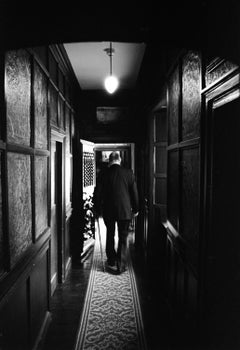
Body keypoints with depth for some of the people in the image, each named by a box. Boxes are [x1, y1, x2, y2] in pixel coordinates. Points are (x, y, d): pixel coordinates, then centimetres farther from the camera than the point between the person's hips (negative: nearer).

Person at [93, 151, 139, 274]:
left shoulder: (103, 174, -6)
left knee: (110, 236, 20)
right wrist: (135, 209, 9)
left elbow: (97, 194, -2)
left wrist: (98, 210, 11)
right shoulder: (128, 173, -6)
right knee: (123, 238, 10)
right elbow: (134, 192, -2)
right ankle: (120, 265, 12)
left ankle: (111, 262, 29)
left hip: (108, 211, 1)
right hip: (125, 210, -1)